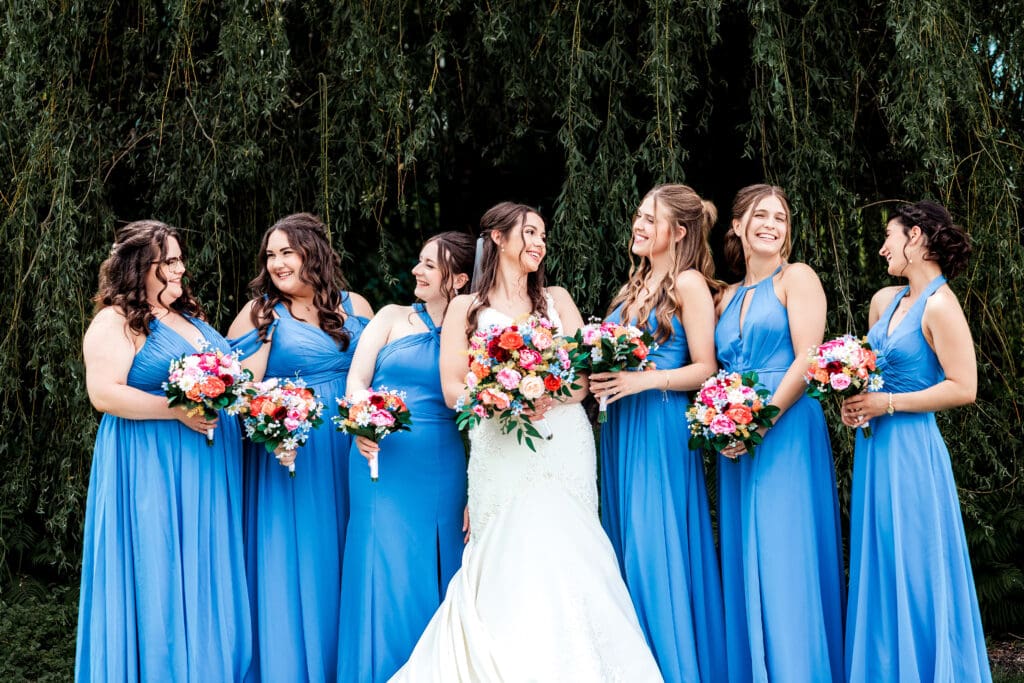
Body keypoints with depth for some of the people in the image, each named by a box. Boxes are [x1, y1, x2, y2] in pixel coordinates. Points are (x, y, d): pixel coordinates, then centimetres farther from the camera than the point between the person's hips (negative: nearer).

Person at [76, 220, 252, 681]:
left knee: (208, 578, 10)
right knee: (161, 580, -3)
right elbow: (104, 394, -19)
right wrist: (179, 411, -23)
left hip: (210, 470, 8)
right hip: (151, 471, -8)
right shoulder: (115, 322, -8)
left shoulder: (188, 316, 16)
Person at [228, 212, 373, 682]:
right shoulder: (259, 312, 2)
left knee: (342, 562, 7)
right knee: (293, 564, 1)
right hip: (287, 452, -2)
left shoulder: (355, 306, 8)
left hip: (348, 450, 2)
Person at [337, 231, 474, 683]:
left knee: (436, 573, 6)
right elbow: (356, 379, 1)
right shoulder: (393, 318, 8)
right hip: (382, 459, 0)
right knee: (385, 572, 0)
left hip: (442, 470, 0)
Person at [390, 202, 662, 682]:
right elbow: (452, 388, 2)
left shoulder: (557, 300, 16)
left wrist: (547, 398, -14)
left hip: (563, 448, 1)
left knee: (561, 558, -9)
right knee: (510, 566, -9)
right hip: (500, 454, -1)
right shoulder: (467, 308, 11)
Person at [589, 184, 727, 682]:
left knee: (656, 551, -6)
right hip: (621, 425, 8)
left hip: (662, 425, -8)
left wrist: (643, 381, -20)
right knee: (627, 547, 8)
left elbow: (705, 369, -12)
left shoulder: (689, 284, -7)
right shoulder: (637, 283, 16)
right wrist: (600, 376, 4)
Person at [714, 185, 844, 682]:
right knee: (745, 562, 7)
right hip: (737, 446, 6)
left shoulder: (796, 278, 0)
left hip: (786, 433, -6)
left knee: (786, 558, -7)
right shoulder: (728, 297, 18)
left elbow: (807, 360, -10)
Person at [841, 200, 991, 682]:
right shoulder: (884, 300, 10)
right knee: (877, 570, 12)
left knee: (913, 574, -1)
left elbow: (963, 388, -18)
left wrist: (887, 404, -17)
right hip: (875, 447, 8)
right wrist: (855, 401, 3)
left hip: (910, 448, -8)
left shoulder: (939, 305, -13)